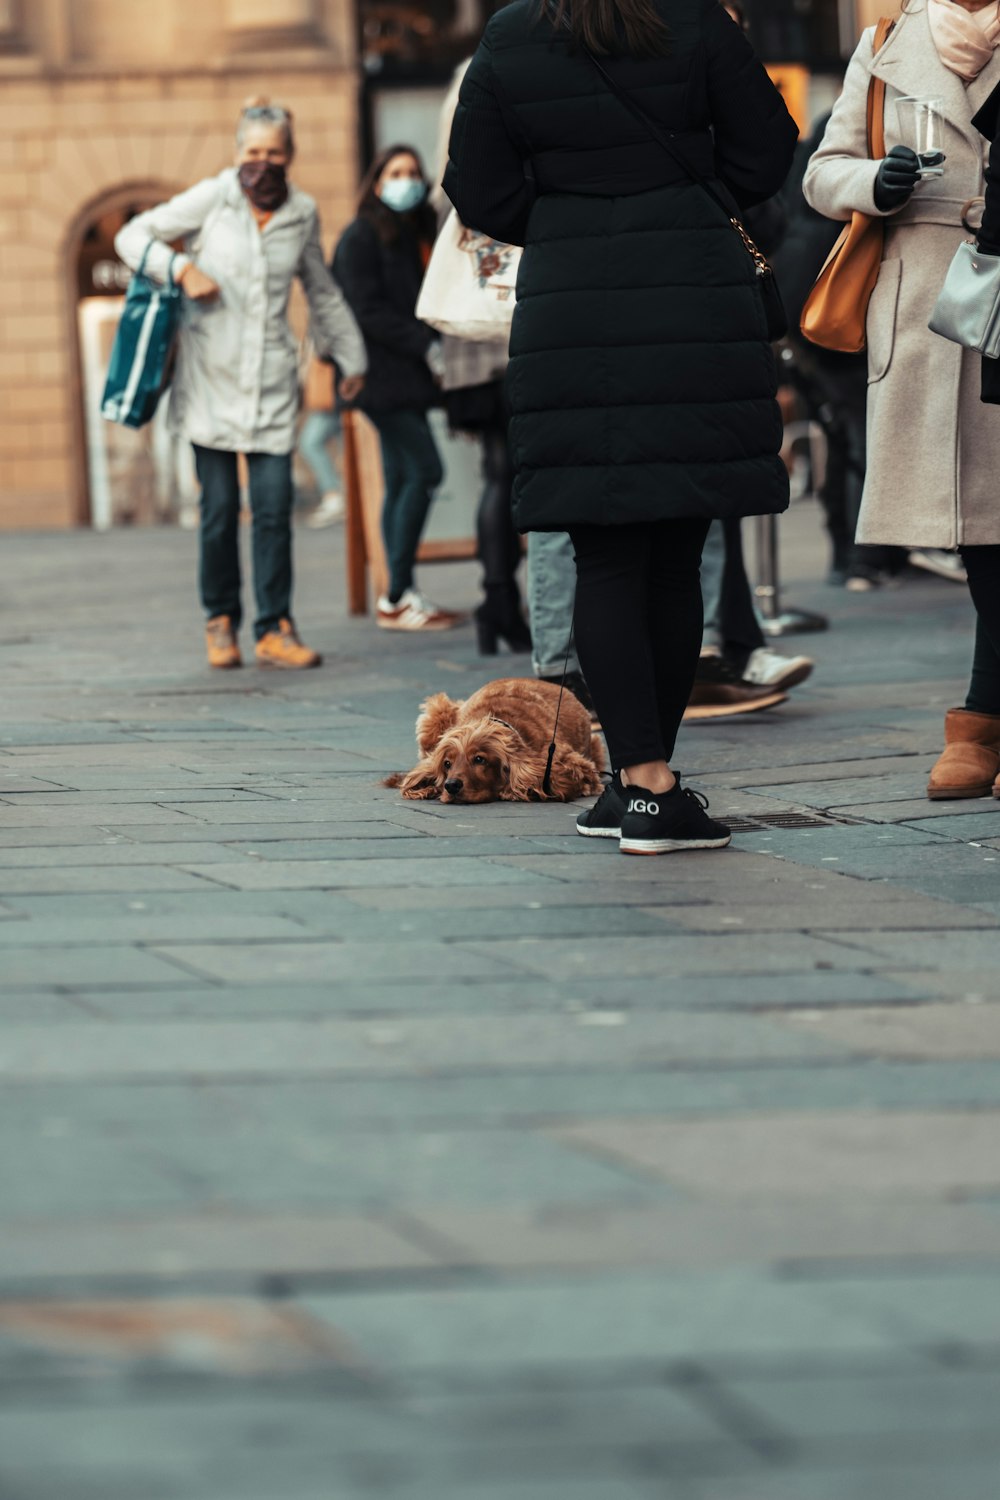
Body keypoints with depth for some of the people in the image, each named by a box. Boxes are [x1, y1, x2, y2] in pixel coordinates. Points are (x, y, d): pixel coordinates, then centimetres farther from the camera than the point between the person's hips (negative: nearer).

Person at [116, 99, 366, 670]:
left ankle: (276, 627, -2)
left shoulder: (303, 214, 9)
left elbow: (323, 293, 24)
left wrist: (351, 356, 30)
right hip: (212, 376, -2)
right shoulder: (212, 199, -1)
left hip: (272, 379, 2)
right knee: (220, 506, -2)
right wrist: (183, 269, -12)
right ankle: (221, 621, 13)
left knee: (275, 504, -7)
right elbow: (134, 236, 3)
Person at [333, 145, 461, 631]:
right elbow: (368, 312, -14)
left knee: (402, 480, 8)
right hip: (381, 375, -8)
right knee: (424, 469, -14)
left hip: (406, 376, 9)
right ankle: (397, 596, -11)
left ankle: (399, 597, 11)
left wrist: (435, 346, 1)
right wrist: (427, 346, -17)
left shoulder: (415, 235, 16)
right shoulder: (361, 236, -7)